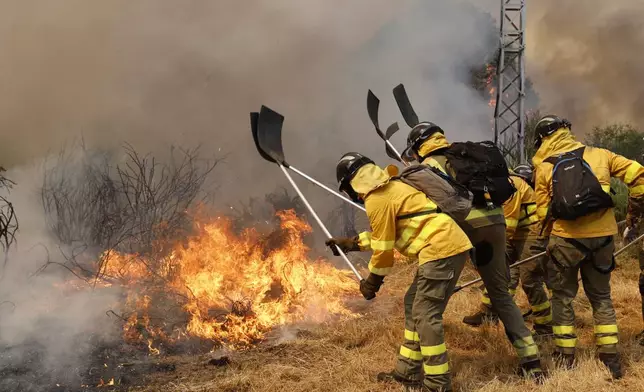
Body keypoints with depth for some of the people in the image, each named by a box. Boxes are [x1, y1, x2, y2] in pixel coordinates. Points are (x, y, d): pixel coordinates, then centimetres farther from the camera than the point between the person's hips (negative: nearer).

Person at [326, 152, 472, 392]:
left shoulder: (376, 200, -10)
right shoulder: (390, 188, 20)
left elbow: (383, 248, -7)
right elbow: (385, 233, 32)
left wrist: (372, 281, 7)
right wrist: (351, 243, 36)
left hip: (442, 250, -11)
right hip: (450, 246, 11)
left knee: (425, 315, -7)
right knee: (414, 304, 16)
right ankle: (408, 372, 22)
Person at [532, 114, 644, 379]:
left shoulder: (543, 168, 1)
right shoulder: (598, 155, 4)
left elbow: (544, 213, 0)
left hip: (566, 238, -2)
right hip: (602, 237, 2)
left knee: (563, 297, 13)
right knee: (601, 297, 17)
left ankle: (565, 356, 14)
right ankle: (610, 357, 16)